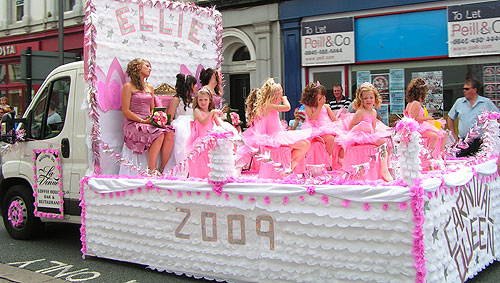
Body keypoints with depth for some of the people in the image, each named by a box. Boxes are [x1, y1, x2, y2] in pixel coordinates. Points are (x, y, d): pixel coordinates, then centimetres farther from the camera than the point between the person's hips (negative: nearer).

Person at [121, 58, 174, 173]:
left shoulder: (150, 88, 21)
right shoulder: (128, 86, 1)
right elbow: (125, 111, -6)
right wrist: (143, 121, -14)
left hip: (148, 123, 6)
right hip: (133, 124, -6)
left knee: (169, 134, -23)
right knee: (159, 134, -31)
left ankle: (163, 169, -19)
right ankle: (152, 170, -24)